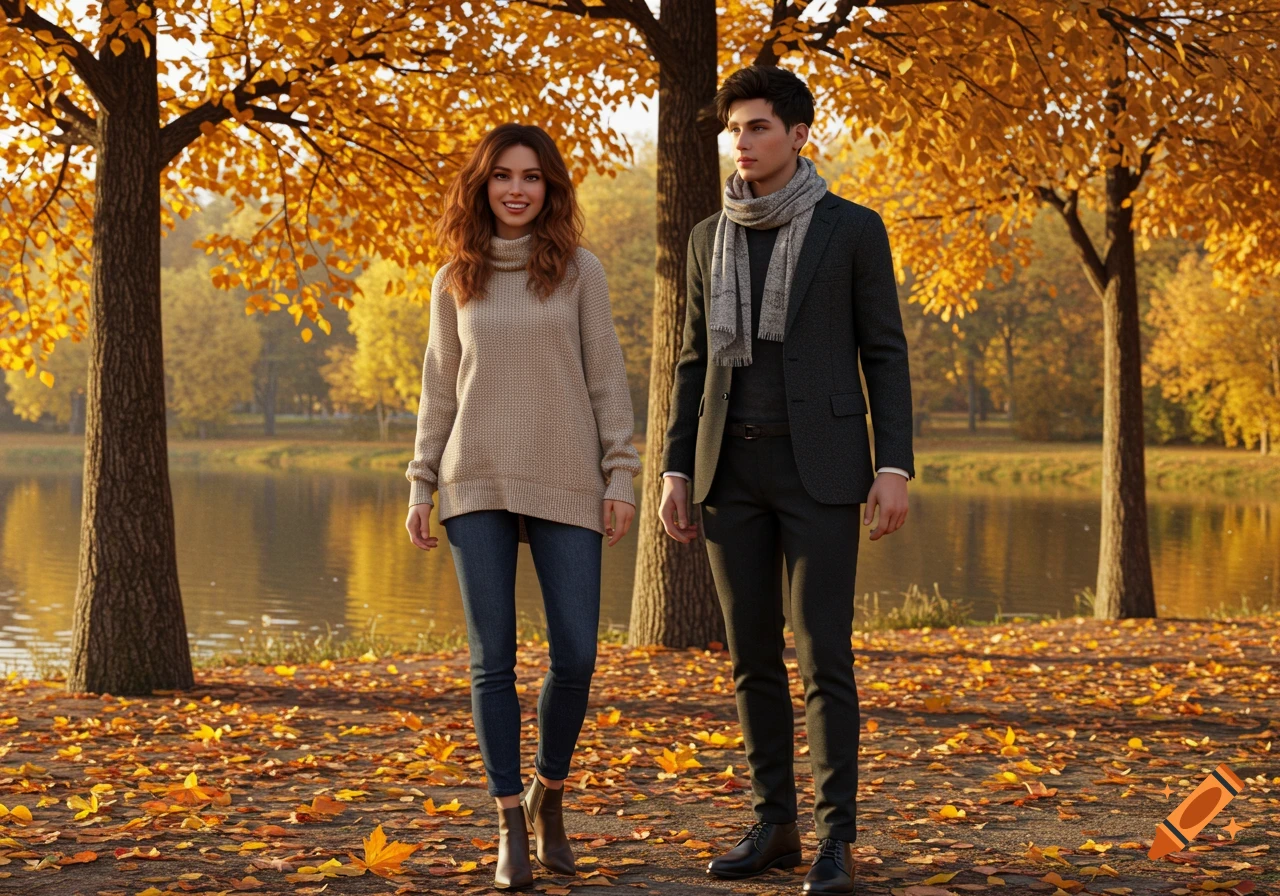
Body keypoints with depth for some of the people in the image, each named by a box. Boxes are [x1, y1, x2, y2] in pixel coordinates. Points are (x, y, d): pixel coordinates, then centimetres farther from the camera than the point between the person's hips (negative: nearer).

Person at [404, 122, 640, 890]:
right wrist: (420, 487, 6)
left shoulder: (579, 270, 3)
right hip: (478, 484, 1)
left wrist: (621, 474, -5)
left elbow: (607, 377, 2)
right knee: (494, 660, 0)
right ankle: (512, 827, 10)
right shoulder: (455, 280, 8)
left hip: (566, 483, -1)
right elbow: (440, 389, 11)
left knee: (575, 656, -3)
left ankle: (548, 797, 22)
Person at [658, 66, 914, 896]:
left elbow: (885, 354, -2)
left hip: (820, 463, -4)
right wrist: (676, 472, 6)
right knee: (752, 654, 6)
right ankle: (775, 827, 17)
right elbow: (698, 362, 13)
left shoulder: (855, 228, -1)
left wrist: (894, 467, -10)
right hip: (735, 468, 5)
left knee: (823, 655, -8)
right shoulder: (712, 237, 12)